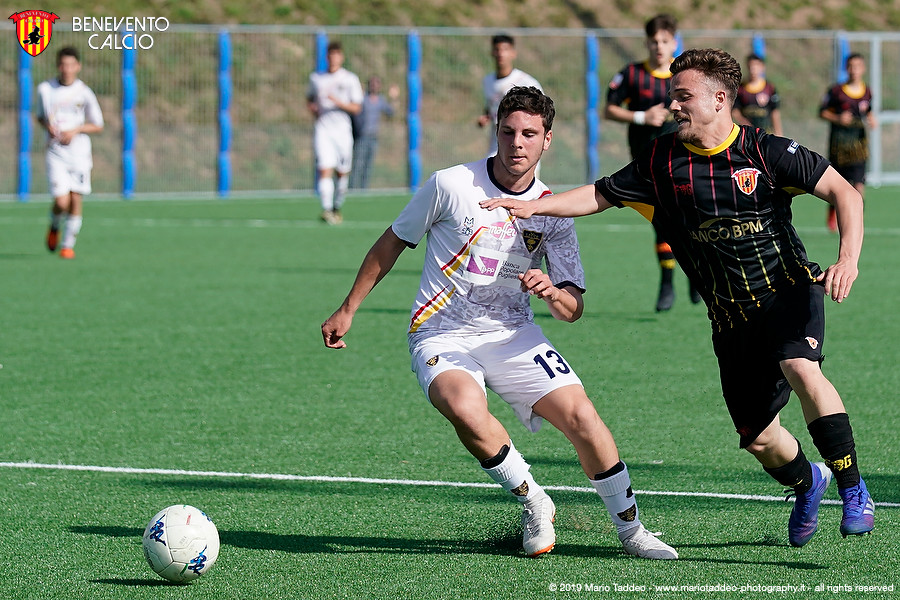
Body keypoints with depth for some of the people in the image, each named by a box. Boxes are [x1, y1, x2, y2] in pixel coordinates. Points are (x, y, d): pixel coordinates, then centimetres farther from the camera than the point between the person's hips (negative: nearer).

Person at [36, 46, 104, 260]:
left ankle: (68, 244, 17)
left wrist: (75, 130, -13)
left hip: (79, 152, 1)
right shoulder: (45, 89, 0)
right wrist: (48, 126, -6)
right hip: (56, 152, -1)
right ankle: (54, 227, 22)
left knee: (76, 201, 0)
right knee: (62, 202, -12)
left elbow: (97, 126, 3)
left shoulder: (84, 92, -4)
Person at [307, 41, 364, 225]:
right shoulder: (316, 78, 11)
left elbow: (356, 108, -2)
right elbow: (309, 100, 27)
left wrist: (338, 102, -18)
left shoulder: (350, 79, 3)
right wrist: (314, 109, 4)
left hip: (342, 129, 0)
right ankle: (326, 210, -24)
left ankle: (337, 208, 26)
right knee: (325, 170, -16)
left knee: (342, 173, 7)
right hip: (323, 128, 0)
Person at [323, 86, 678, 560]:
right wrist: (347, 310, 9)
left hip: (513, 335, 3)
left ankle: (631, 530, 3)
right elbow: (392, 242, 6)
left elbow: (573, 308, -1)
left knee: (581, 415, -17)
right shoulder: (451, 185, -9)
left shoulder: (552, 211, -1)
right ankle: (534, 503, -11)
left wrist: (553, 291, -26)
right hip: (442, 336, -3)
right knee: (465, 408, -35)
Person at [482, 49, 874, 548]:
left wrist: (848, 258, -21)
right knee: (757, 438, 4)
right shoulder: (662, 161, 1)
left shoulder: (765, 151, -9)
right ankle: (806, 483, 40)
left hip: (788, 289, -4)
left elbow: (843, 192, -6)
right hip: (731, 316, 4)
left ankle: (853, 489, -22)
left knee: (801, 369, -34)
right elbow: (602, 194, 12)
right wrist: (534, 205, 0)